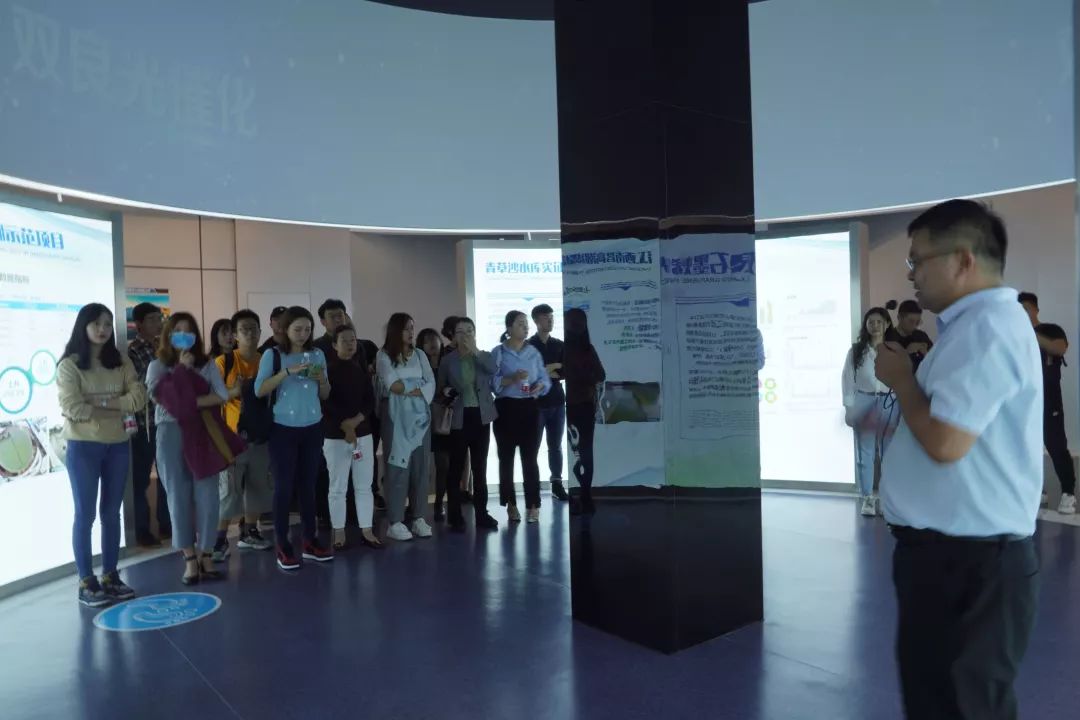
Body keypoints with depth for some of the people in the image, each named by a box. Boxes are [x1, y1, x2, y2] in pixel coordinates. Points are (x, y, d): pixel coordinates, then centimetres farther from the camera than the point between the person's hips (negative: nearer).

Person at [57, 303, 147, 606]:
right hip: (83, 447, -4)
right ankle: (86, 582, 11)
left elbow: (139, 398, -3)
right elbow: (72, 408, -16)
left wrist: (103, 403, -14)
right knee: (85, 514, 3)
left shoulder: (121, 362, 7)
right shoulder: (69, 365, -5)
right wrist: (118, 409, -11)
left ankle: (110, 576, 21)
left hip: (118, 445, 4)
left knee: (112, 513, 10)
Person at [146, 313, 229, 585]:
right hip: (171, 434, 0)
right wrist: (181, 368, -6)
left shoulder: (207, 364, 10)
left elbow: (222, 395, -2)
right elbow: (156, 393, -9)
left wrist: (191, 402, -14)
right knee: (179, 496, 2)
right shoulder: (158, 365, 9)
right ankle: (189, 558, 10)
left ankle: (206, 555, 9)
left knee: (207, 494, -2)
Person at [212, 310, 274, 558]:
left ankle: (249, 533, 26)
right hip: (233, 435, -4)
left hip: (260, 434, 5)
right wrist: (234, 391, -22)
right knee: (228, 490, -3)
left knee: (258, 486, 12)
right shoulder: (223, 362, -6)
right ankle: (220, 540, 7)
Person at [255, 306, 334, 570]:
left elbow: (325, 396, 11)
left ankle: (310, 541, 18)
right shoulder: (272, 355, -3)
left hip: (312, 428, 3)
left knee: (308, 485, 8)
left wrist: (322, 380, -10)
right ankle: (283, 546, 8)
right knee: (284, 487, -1)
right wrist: (287, 371, -23)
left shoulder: (317, 354, 7)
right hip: (283, 429, -3)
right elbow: (259, 390, -14)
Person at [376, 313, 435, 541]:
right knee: (398, 466, -4)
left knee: (421, 466, 4)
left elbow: (431, 385, 4)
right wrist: (419, 385, -2)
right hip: (396, 417, -4)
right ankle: (395, 522, 0)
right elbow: (393, 385, -12)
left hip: (420, 416, 4)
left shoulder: (420, 355, 12)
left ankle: (419, 518, 11)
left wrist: (407, 388, -11)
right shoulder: (384, 355, 1)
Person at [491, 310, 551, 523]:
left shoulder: (534, 352, 10)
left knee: (530, 457, -1)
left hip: (530, 408, 2)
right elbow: (491, 382, -10)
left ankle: (533, 505, 4)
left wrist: (539, 386, -13)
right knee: (506, 457, 4)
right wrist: (511, 379, -23)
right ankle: (511, 504, 15)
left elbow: (545, 378, 8)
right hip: (506, 408, -2)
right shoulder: (498, 352, -1)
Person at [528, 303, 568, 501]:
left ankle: (557, 484, 15)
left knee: (556, 446, 8)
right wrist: (552, 370, -10)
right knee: (533, 447, 0)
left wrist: (547, 373, -10)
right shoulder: (528, 346, -1)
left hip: (557, 402, 4)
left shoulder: (559, 345, 11)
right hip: (536, 403, -4)